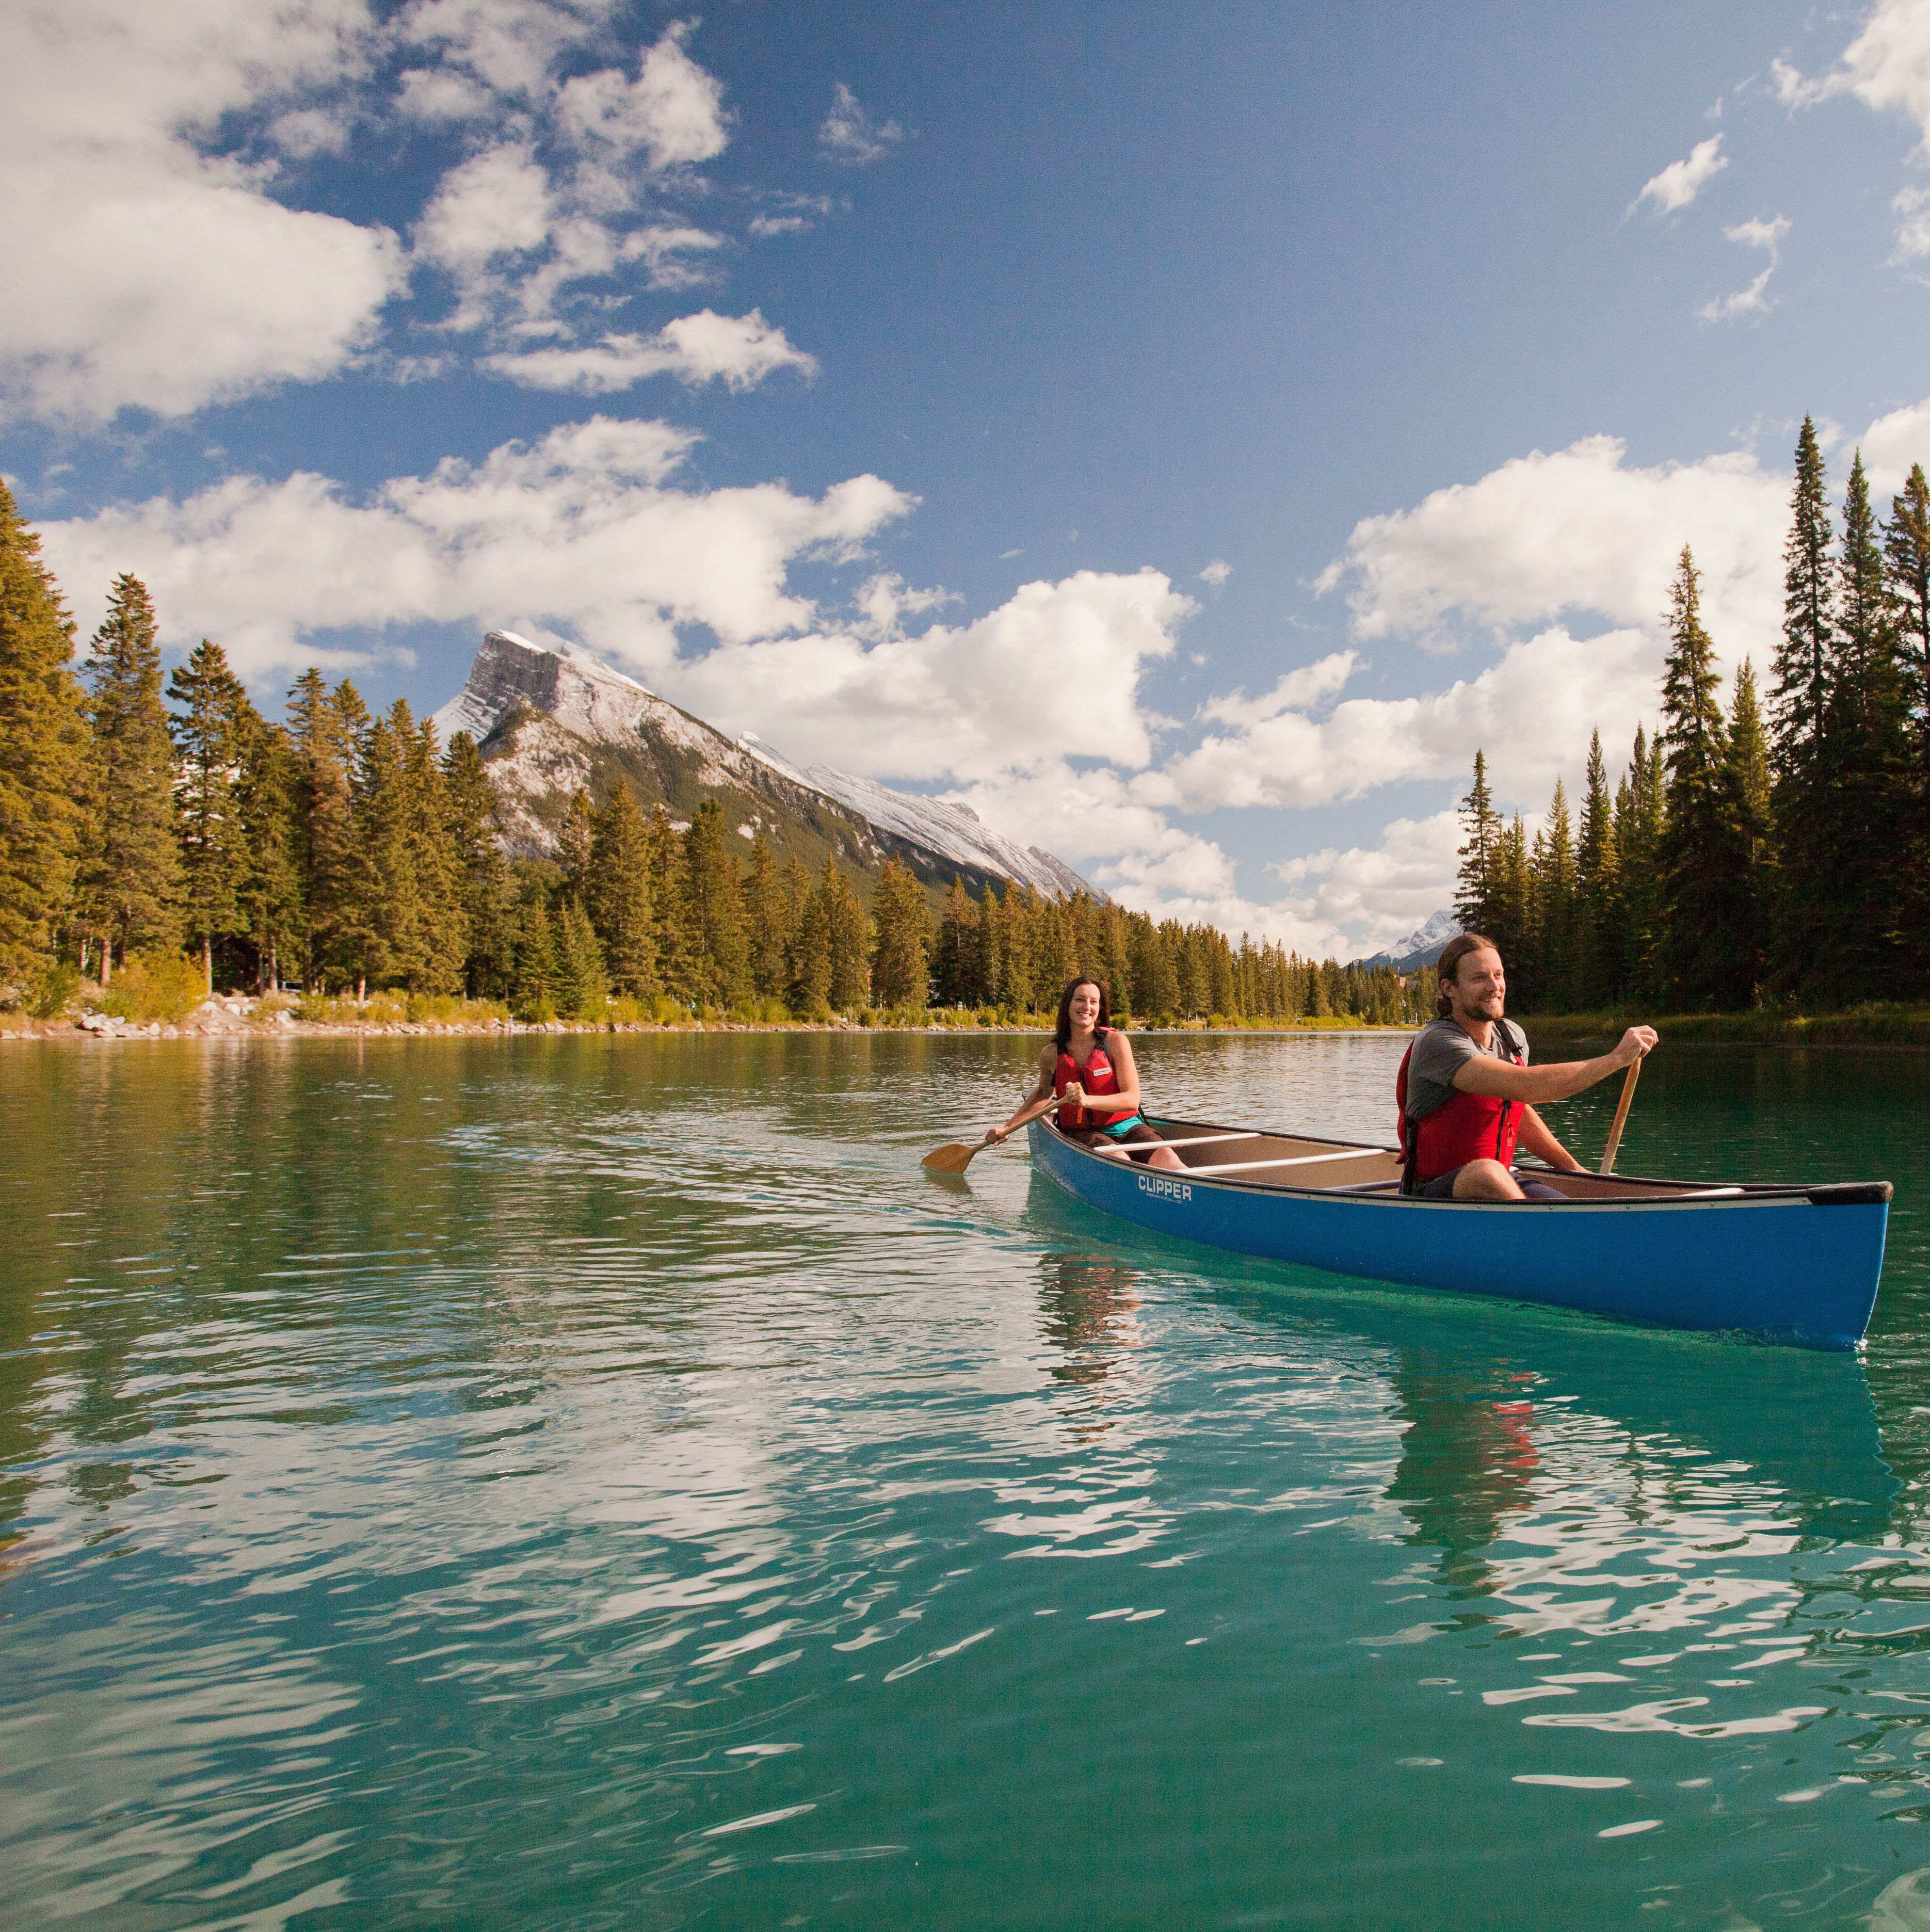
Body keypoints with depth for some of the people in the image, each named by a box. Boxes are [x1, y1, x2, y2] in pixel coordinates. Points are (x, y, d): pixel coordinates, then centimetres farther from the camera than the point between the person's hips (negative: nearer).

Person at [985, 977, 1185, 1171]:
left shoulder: (1115, 1041, -4)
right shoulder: (1050, 1055, 3)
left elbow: (1132, 1100, -12)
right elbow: (1043, 1092, 27)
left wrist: (1087, 1100, -29)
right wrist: (1007, 1128, 22)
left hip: (1127, 1127, 0)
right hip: (1080, 1134, 1)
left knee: (1165, 1158, -33)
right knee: (1118, 1160, -36)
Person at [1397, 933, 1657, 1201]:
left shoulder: (1512, 1037, 8)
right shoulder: (1436, 1042, -19)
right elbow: (1523, 1086, -31)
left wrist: (1571, 1167, 20)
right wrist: (1616, 1058, -25)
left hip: (1503, 1182, 7)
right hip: (1433, 1196, -7)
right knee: (1485, 1172, -40)